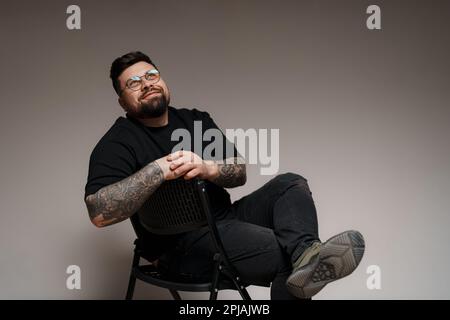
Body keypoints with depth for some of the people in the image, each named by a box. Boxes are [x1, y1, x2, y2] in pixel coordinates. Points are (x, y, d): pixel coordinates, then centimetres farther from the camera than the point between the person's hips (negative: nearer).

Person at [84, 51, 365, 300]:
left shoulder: (195, 119, 12)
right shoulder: (118, 142, -4)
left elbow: (239, 171, 2)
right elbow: (99, 212, -21)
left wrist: (207, 168, -22)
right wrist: (159, 170, -28)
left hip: (226, 217, 6)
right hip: (183, 242, -6)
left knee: (291, 184, -17)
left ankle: (305, 253, -38)